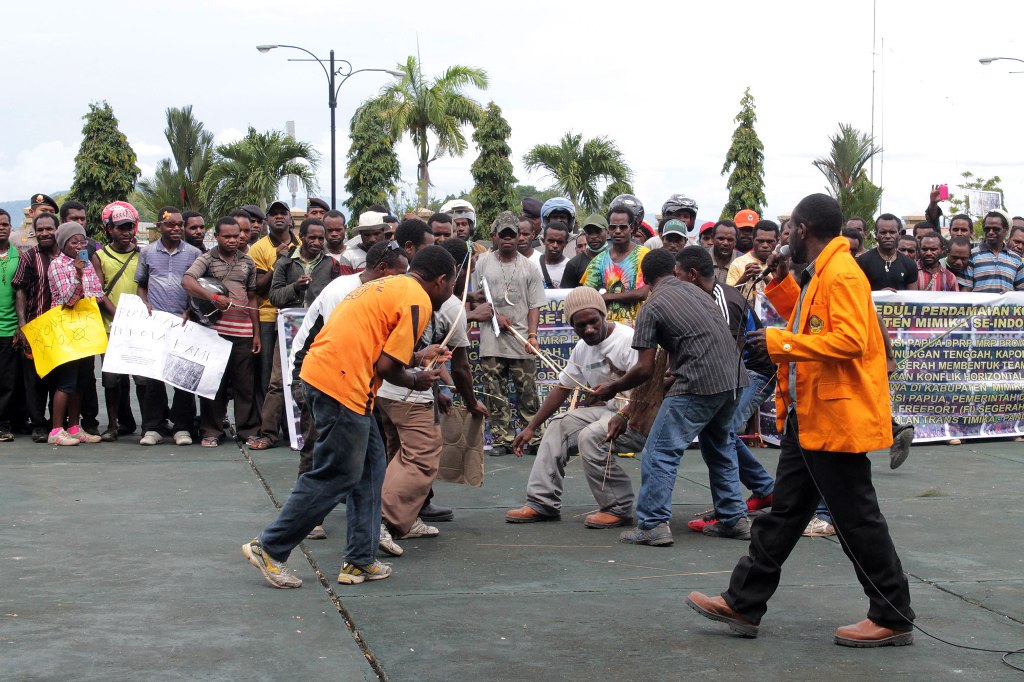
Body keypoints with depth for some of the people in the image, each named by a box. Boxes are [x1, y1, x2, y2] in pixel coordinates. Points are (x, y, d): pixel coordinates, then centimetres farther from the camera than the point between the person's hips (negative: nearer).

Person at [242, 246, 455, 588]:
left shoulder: (390, 285, 20)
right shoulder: (418, 301, -7)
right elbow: (385, 366, -11)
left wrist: (417, 356, 30)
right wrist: (416, 382, 7)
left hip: (319, 370, 10)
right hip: (342, 384, -10)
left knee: (370, 466, 16)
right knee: (335, 477, 1)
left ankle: (360, 561, 20)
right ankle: (269, 548, 9)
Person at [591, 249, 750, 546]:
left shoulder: (651, 308, -2)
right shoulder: (695, 291, 19)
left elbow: (645, 369, -6)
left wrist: (612, 388, 10)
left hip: (699, 384, -8)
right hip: (733, 377, 8)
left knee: (661, 452, -2)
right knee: (720, 448, 24)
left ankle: (653, 525, -5)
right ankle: (734, 519, 25)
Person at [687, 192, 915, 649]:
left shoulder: (841, 274, -18)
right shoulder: (819, 274, 14)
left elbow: (849, 339, -27)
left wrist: (780, 341, -24)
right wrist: (782, 284, 14)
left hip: (836, 419, -10)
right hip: (807, 418, 10)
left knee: (856, 518, -1)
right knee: (784, 512, 13)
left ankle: (893, 619, 12)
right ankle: (743, 603, 19)